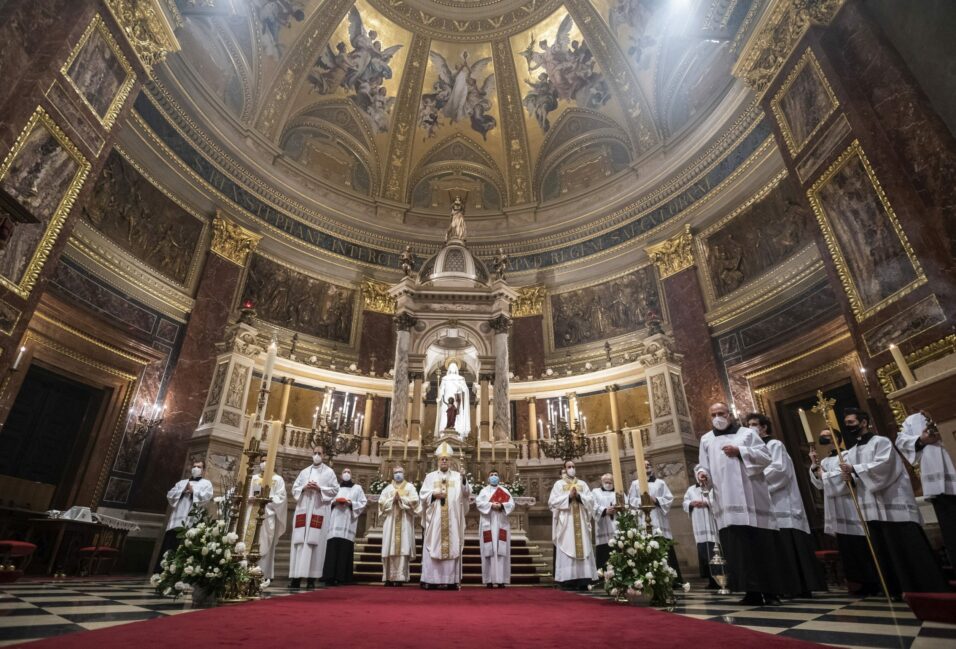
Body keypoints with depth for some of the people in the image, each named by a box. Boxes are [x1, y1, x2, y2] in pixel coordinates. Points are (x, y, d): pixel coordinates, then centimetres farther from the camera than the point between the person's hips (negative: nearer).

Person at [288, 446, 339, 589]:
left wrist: (319, 488, -12)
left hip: (319, 510, -3)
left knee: (315, 542, -7)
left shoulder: (329, 472, 7)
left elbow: (335, 490, 0)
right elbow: (294, 489, 14)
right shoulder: (304, 472, 16)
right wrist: (304, 488, -6)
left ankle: (312, 577, -4)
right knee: (300, 541, -2)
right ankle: (296, 575, 0)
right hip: (303, 509, 3)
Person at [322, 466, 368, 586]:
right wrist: (333, 502, -5)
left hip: (348, 522, -2)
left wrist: (352, 504, -8)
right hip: (335, 521, 2)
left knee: (345, 548, -10)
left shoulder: (357, 488, 14)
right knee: (333, 547, -9)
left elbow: (364, 503, 7)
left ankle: (341, 577, -7)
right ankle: (330, 576, -8)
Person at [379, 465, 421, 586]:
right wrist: (393, 499, -9)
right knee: (390, 548, -3)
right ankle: (389, 577, 1)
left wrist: (401, 499, -10)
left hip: (405, 523, -2)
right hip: (390, 522, 2)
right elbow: (381, 502, 3)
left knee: (403, 548, -8)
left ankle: (400, 577, -8)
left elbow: (415, 501, -3)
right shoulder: (388, 488, 14)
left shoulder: (410, 487, 9)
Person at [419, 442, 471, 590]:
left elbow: (466, 494, -3)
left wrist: (464, 481, -22)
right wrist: (434, 495, -15)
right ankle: (431, 579, 4)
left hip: (453, 519, 0)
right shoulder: (430, 476, 9)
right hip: (435, 518, 0)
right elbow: (423, 495, 3)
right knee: (433, 546, -2)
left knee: (453, 547, 0)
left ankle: (452, 580, 5)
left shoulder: (458, 476, 8)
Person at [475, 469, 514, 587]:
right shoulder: (484, 490, 9)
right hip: (488, 524, -1)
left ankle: (500, 579, 0)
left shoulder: (505, 491, 12)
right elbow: (478, 502, -7)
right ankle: (489, 579, 0)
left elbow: (511, 504, 1)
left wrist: (501, 505, -16)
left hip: (501, 524, 1)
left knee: (501, 550, -3)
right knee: (489, 550, -4)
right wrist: (491, 505, -18)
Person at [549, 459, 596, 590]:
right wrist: (569, 496, -12)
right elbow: (552, 502, -5)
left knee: (583, 548, -2)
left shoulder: (582, 484, 15)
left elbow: (591, 500, 5)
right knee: (567, 549, -8)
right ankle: (567, 580, -5)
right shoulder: (559, 484, 6)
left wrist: (578, 496, -10)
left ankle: (583, 580, 0)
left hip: (581, 522, 3)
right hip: (565, 522, -3)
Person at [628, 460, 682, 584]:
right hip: (643, 521, 0)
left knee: (666, 549, -4)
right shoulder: (635, 484, 14)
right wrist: (642, 501, -11)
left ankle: (674, 578, 2)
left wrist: (656, 500, -9)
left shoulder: (661, 483, 15)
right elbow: (630, 500, 7)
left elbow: (669, 498, 6)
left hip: (659, 520, 0)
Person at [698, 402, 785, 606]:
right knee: (736, 547, -1)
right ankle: (752, 592, 5)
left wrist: (740, 451, -12)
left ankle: (771, 591, 8)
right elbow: (703, 465, 13)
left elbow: (766, 456, 0)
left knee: (761, 544, -2)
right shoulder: (706, 439, 17)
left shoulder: (746, 433, 9)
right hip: (726, 503, 2)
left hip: (750, 499, -2)